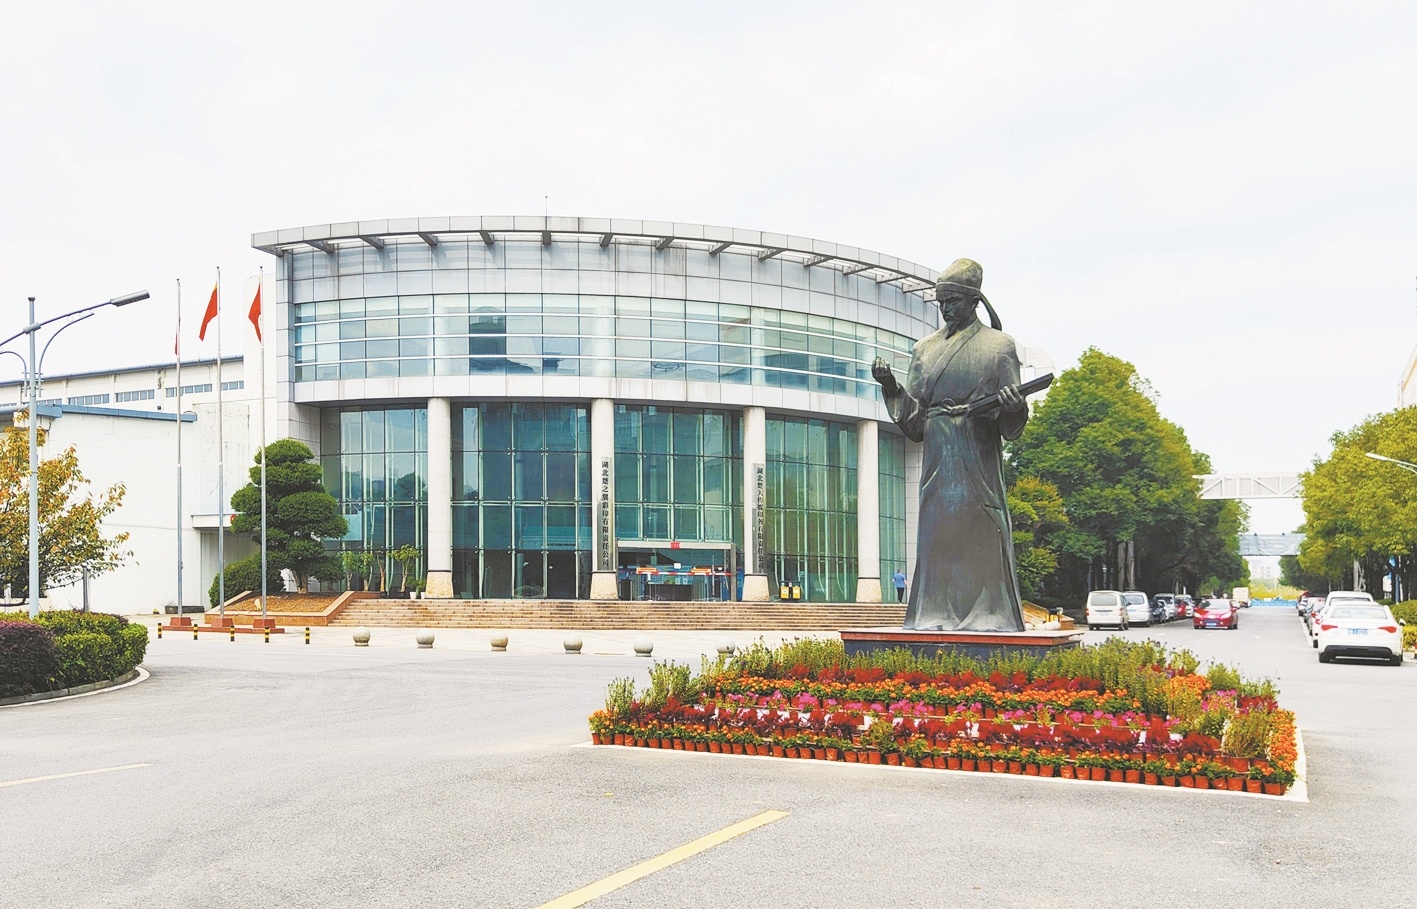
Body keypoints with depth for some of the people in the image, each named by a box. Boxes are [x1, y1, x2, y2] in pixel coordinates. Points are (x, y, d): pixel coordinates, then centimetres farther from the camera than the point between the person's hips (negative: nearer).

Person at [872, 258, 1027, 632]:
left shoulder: (999, 345, 6)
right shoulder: (925, 349, 15)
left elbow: (1011, 426, 2)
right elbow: (913, 421, 11)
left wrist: (1013, 406, -21)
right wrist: (891, 387, -3)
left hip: (980, 456, -3)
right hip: (938, 457, 3)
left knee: (982, 533, -6)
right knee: (937, 528, 0)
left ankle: (988, 613, -2)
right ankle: (937, 613, 4)